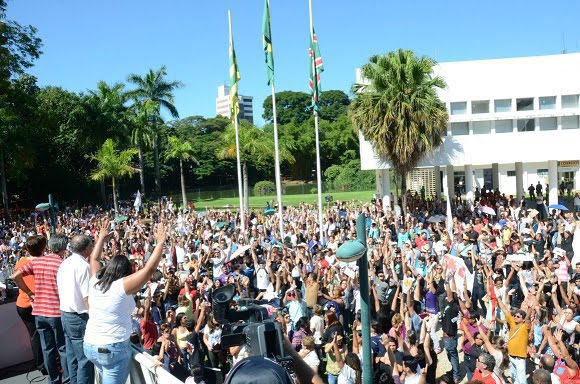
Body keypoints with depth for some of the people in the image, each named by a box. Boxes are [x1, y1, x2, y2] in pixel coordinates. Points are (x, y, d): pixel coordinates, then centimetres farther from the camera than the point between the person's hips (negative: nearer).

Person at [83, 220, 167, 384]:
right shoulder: (122, 286, -17)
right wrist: (160, 243, -15)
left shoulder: (95, 281, 0)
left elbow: (94, 259, 18)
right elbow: (150, 269, -21)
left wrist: (101, 237, 26)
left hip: (90, 346, 7)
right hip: (114, 349, -7)